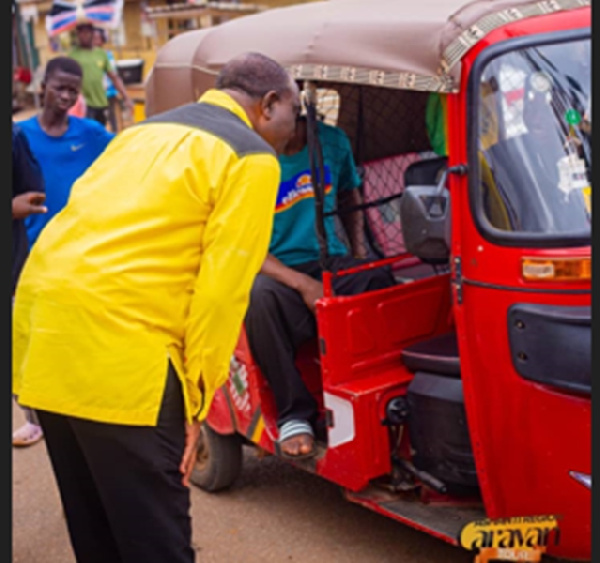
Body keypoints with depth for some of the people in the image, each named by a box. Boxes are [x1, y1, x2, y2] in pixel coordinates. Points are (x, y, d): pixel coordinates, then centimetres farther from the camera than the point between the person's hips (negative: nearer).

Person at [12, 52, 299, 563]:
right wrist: (196, 399, -2)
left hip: (37, 326, 8)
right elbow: (223, 287, -9)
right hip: (118, 352, -8)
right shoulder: (251, 157, 0)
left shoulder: (144, 131, 23)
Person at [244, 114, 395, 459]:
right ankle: (295, 414, -25)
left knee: (384, 279, -29)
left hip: (332, 262, 4)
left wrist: (360, 254, 9)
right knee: (261, 298, -39)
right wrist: (303, 285, -24)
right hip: (278, 271, -3)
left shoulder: (333, 142, 7)